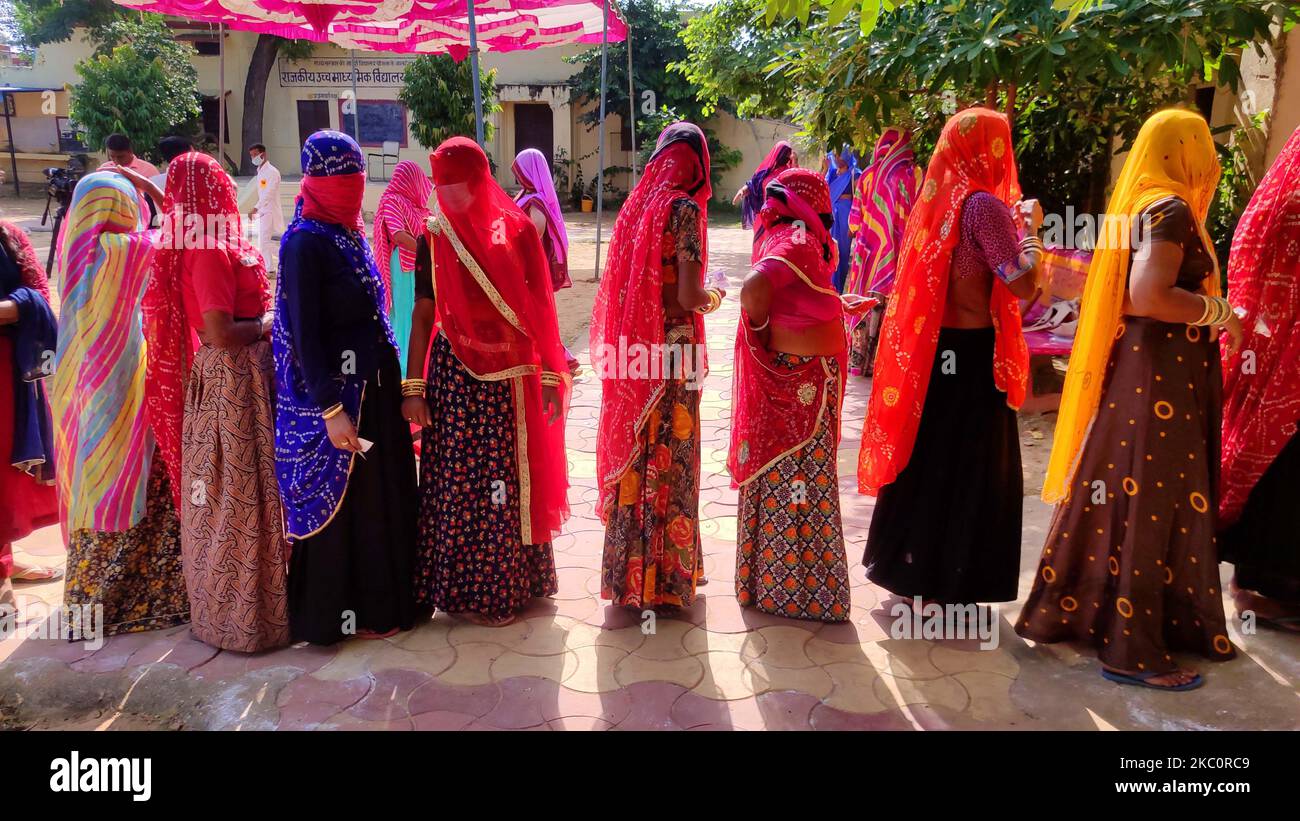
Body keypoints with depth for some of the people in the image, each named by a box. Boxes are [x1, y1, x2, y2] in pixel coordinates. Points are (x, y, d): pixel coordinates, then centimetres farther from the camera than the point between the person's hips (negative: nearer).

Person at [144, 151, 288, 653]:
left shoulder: (191, 243, 8)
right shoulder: (212, 251, -19)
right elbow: (221, 332, -24)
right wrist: (267, 324, -10)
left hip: (238, 376, 10)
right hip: (233, 380, -10)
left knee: (226, 489, 18)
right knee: (238, 490, 1)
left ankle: (224, 602, 34)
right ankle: (243, 616, 14)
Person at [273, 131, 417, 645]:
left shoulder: (350, 233, 9)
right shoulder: (305, 241, -15)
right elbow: (305, 334, -18)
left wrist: (391, 381, 14)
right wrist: (330, 409, -21)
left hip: (375, 386, 8)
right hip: (336, 394, -8)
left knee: (383, 494, 16)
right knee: (343, 501, 4)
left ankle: (383, 598, 32)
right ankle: (345, 612, 21)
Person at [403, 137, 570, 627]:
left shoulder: (517, 230, -1)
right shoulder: (435, 237, 0)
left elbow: (540, 307, 1)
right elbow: (423, 314, 1)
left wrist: (550, 376, -2)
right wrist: (413, 387, -2)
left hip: (513, 376, 0)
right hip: (457, 376, 0)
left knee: (514, 480, 8)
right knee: (461, 483, 4)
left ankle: (515, 581, 27)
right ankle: (468, 592, 21)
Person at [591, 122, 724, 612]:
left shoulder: (636, 204, 7)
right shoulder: (684, 209, -12)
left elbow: (621, 284, 12)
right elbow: (687, 296, -18)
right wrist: (712, 298, 4)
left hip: (631, 351, 6)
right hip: (673, 348, -6)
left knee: (633, 456, 14)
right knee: (669, 461, 4)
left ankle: (627, 571, 26)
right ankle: (664, 577, 15)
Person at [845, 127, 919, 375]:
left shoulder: (868, 174, 2)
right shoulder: (914, 175, -6)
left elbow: (854, 220, 6)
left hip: (868, 251, 3)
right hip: (898, 253, -3)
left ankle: (858, 358, 20)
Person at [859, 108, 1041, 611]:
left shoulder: (939, 199, 8)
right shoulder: (984, 204, -16)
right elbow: (1022, 283, -22)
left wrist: (1011, 222, 19)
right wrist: (1031, 227, -7)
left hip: (932, 346, 8)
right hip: (970, 352, -8)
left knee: (926, 456, 15)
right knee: (966, 467, 3)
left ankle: (906, 566, 26)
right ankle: (941, 582, 13)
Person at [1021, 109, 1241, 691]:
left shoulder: (1142, 204, 14)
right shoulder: (1170, 208, -14)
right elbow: (1149, 297, -27)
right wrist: (1218, 312, -14)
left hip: (1144, 370, 9)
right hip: (1162, 377, -9)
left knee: (1124, 500, 14)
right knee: (1151, 505, -2)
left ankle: (1076, 610, 25)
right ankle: (1134, 650, 8)